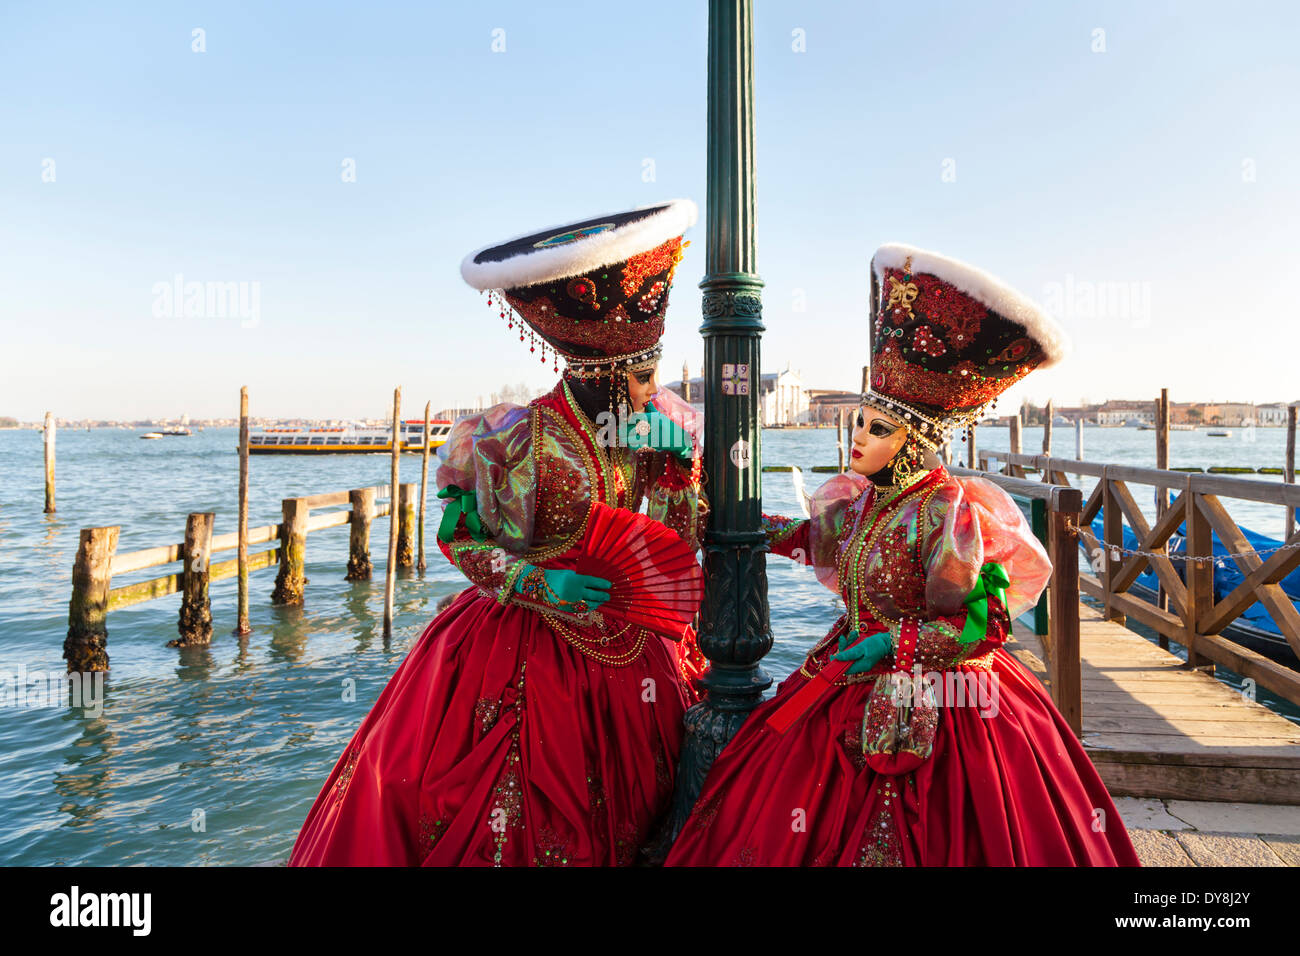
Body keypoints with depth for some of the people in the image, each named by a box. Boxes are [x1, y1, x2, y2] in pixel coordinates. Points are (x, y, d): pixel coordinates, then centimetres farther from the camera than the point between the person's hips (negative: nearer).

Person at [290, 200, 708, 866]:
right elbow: (457, 538, -10)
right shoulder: (515, 439, -18)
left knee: (619, 825, 16)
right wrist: (541, 582, -23)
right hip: (522, 655, -4)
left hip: (628, 654, 4)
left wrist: (675, 460, -14)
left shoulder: (670, 424, -3)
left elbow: (678, 546, 2)